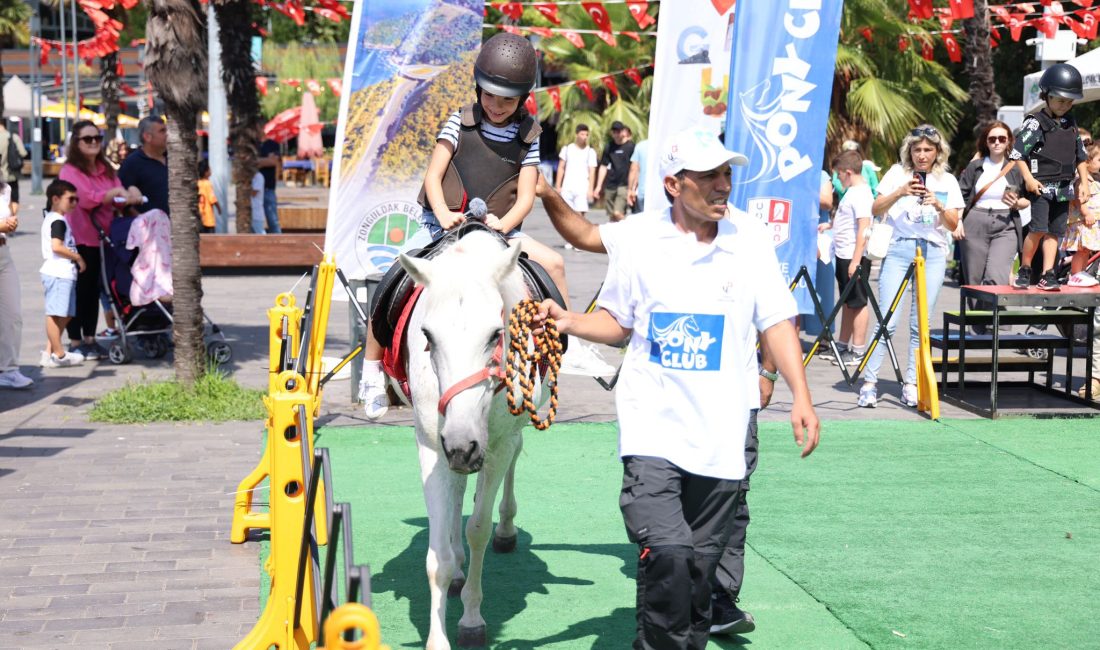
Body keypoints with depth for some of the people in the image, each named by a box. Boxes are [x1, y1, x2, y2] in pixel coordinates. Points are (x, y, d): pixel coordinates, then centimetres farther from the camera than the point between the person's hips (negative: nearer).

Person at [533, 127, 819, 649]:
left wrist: (801, 397, -5)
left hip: (722, 430, 2)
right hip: (653, 426, -1)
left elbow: (776, 325, 5)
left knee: (702, 561, 10)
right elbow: (617, 323, 12)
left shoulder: (751, 239, 2)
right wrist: (568, 322, -7)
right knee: (665, 553, -16)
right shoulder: (636, 238, 1)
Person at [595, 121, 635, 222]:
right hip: (610, 186, 5)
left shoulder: (630, 147, -4)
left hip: (623, 185, -5)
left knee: (618, 213, -20)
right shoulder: (609, 147, 10)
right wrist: (599, 186, 9)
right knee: (611, 216, 9)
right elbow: (603, 167, 14)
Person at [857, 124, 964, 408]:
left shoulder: (947, 181, 11)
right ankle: (869, 382, -3)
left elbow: (953, 225, 5)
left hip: (933, 254, 1)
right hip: (898, 249, -1)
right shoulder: (898, 173, 8)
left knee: (921, 324, 1)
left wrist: (939, 206, -13)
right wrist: (901, 192, -15)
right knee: (887, 321, -8)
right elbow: (876, 209, -1)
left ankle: (912, 384, 8)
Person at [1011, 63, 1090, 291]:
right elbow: (1017, 152, -9)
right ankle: (1024, 269, 1)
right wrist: (1029, 179, -16)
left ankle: (1047, 275, 8)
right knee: (1039, 228, -15)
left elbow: (1080, 156, 21)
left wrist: (1084, 182, 14)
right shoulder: (1036, 123, -6)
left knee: (1054, 231, 5)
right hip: (1041, 185, -6)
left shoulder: (1070, 123, 14)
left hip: (1063, 187, 6)